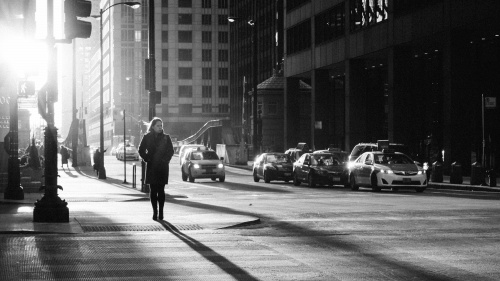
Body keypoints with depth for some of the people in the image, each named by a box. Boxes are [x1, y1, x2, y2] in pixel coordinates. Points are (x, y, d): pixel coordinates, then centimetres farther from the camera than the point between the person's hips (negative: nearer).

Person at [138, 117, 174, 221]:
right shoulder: (147, 137, 3)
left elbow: (171, 151, 7)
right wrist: (147, 159, -3)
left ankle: (161, 212, 3)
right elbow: (141, 150, 7)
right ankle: (155, 212, 5)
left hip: (162, 167, 0)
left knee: (161, 190, -1)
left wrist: (165, 160, -4)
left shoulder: (166, 137, 3)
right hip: (151, 168, 0)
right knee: (153, 190, 0)